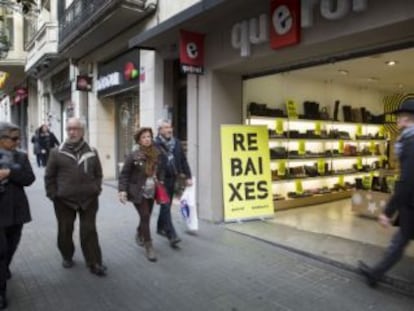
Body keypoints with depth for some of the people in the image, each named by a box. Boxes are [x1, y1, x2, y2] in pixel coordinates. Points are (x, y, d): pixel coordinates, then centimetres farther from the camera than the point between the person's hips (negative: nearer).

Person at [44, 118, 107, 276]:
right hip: (64, 200, 0)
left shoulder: (92, 152, 3)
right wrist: (53, 194, -3)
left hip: (88, 199, 0)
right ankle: (67, 257, 37)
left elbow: (98, 174, 11)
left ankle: (94, 263, 11)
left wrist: (96, 189, -1)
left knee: (89, 231, 4)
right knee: (65, 231, 14)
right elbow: (49, 176, 4)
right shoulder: (57, 152, -1)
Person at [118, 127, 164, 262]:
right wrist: (122, 190, -17)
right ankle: (149, 247, 3)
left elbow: (160, 171, 15)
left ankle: (139, 234, 44)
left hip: (151, 192, 5)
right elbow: (124, 174, -9)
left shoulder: (156, 154, 2)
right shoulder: (133, 155, -11)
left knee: (146, 217, 14)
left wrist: (161, 183, 2)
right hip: (138, 192, -5)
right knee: (145, 217, -8)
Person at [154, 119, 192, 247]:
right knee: (166, 206, -7)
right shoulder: (155, 144, -11)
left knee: (166, 205, 18)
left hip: (172, 179, 6)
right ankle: (172, 235, -6)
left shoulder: (176, 143, 8)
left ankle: (161, 228, 35)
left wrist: (188, 176, 6)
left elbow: (183, 160, 11)